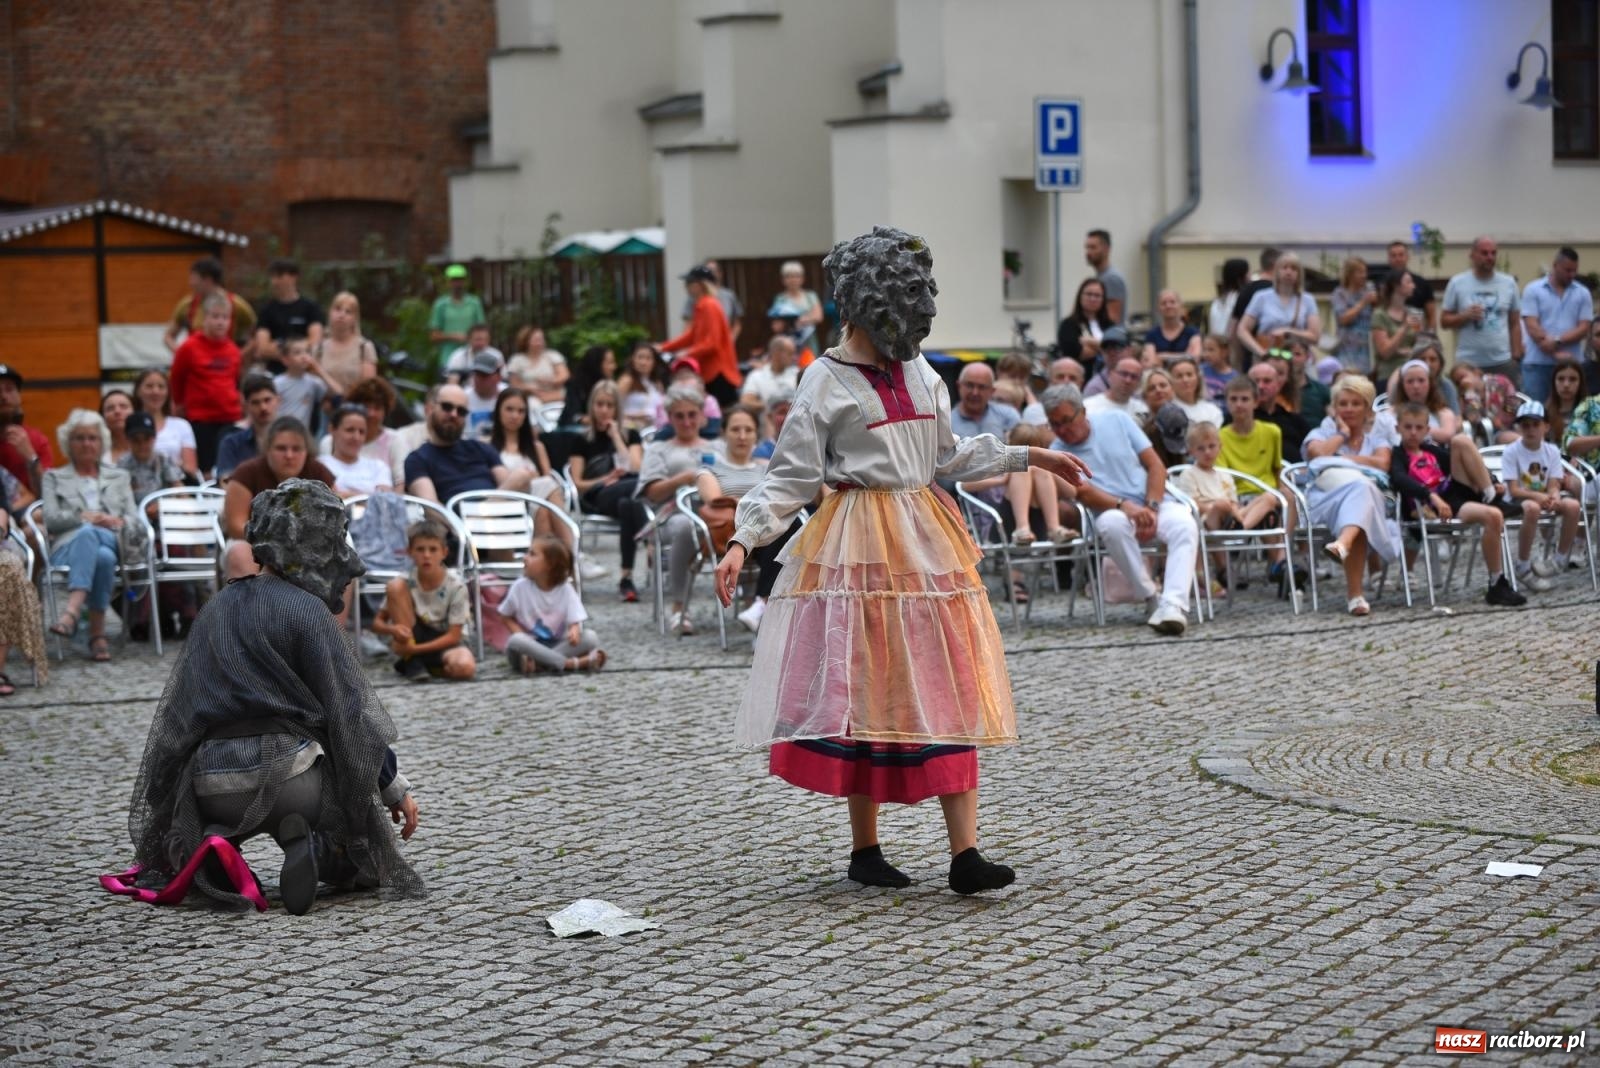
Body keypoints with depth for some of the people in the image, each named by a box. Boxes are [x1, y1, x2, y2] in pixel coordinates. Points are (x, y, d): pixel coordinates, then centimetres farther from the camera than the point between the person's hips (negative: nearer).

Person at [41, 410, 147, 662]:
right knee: (87, 532, -40)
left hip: (112, 544, 1)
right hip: (67, 549, -1)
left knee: (103, 556, -39)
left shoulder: (119, 477, 29)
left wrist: (118, 522, -7)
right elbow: (51, 519, 6)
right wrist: (86, 517, -8)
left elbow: (137, 522, 15)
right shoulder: (54, 477, 24)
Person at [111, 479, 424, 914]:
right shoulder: (305, 610, -5)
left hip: (211, 783, 4)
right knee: (365, 844, 19)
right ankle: (312, 847, -13)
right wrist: (396, 788, 2)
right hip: (283, 770, -4)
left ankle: (209, 852, 0)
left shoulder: (218, 608, 14)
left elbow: (179, 712, 17)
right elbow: (347, 707, -7)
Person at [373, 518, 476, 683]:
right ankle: (410, 661, -14)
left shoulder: (456, 587, -17)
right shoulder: (406, 583, -12)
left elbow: (454, 636, -16)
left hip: (444, 643, -2)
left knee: (464, 667, -38)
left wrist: (416, 648, -26)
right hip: (412, 637, 2)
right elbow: (378, 623, -7)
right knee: (395, 587, -21)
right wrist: (393, 629, -31)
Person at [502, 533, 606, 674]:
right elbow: (507, 617, 6)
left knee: (590, 637, -23)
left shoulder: (565, 589, -5)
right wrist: (520, 635, -13)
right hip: (531, 645, -1)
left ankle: (539, 663, -33)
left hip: (558, 645, 1)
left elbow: (575, 620, -8)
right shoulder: (520, 587, -4)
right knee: (515, 641, -35)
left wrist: (574, 631, -34)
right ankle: (571, 663, -36)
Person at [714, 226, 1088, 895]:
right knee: (861, 690, -1)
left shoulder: (921, 375, 11)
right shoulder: (827, 381, -4)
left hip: (927, 539, 5)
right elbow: (791, 476, -6)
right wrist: (743, 541, -18)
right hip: (860, 545, -5)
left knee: (949, 690, -3)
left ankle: (965, 853, -6)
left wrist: (1027, 457, 20)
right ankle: (864, 849, 12)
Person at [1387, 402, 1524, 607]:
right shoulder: (1397, 456, 2)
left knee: (1461, 442, -6)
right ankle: (1497, 586, -24)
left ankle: (1489, 494, -8)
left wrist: (1491, 484, 13)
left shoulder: (1433, 451, 24)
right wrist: (1433, 497, -35)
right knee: (1493, 516, -31)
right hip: (1430, 507, -7)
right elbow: (1400, 480, -18)